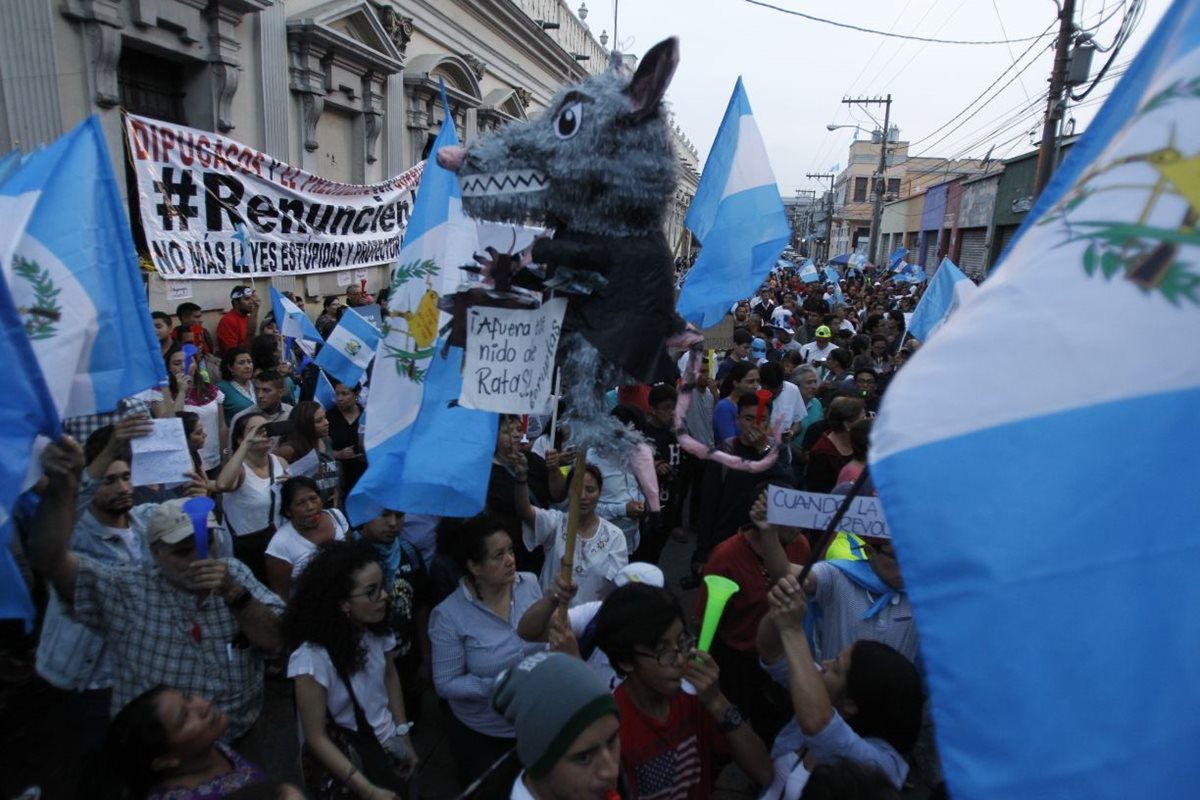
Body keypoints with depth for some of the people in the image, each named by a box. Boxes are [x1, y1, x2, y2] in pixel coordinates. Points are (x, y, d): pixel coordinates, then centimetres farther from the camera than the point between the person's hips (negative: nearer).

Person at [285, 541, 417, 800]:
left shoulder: (376, 630, -13)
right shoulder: (312, 658, -29)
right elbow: (317, 738, -20)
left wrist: (404, 736, 8)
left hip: (387, 746, 5)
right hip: (343, 759, -5)